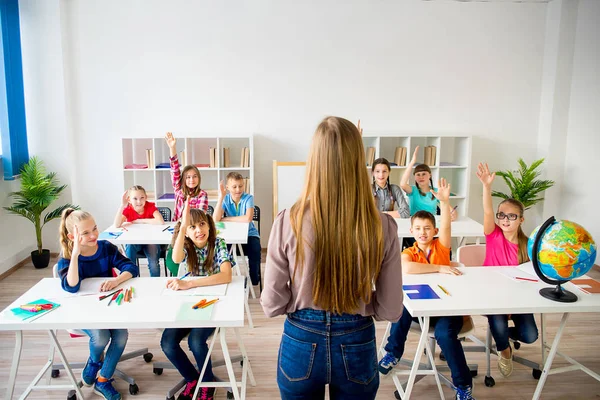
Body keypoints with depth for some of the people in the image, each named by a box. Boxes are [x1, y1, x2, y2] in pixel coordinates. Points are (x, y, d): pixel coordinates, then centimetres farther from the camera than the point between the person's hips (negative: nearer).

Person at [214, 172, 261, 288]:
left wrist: (226, 219, -17)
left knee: (255, 248, -30)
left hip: (249, 234, -2)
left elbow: (248, 218, -28)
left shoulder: (248, 198, -11)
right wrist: (221, 196, -22)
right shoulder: (225, 199, -3)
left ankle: (254, 279, -6)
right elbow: (216, 219, -18)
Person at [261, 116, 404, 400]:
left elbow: (272, 304, -10)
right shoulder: (383, 227, -16)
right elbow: (391, 310, -7)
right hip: (356, 347, 1)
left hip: (301, 343, 0)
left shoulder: (289, 222, -19)